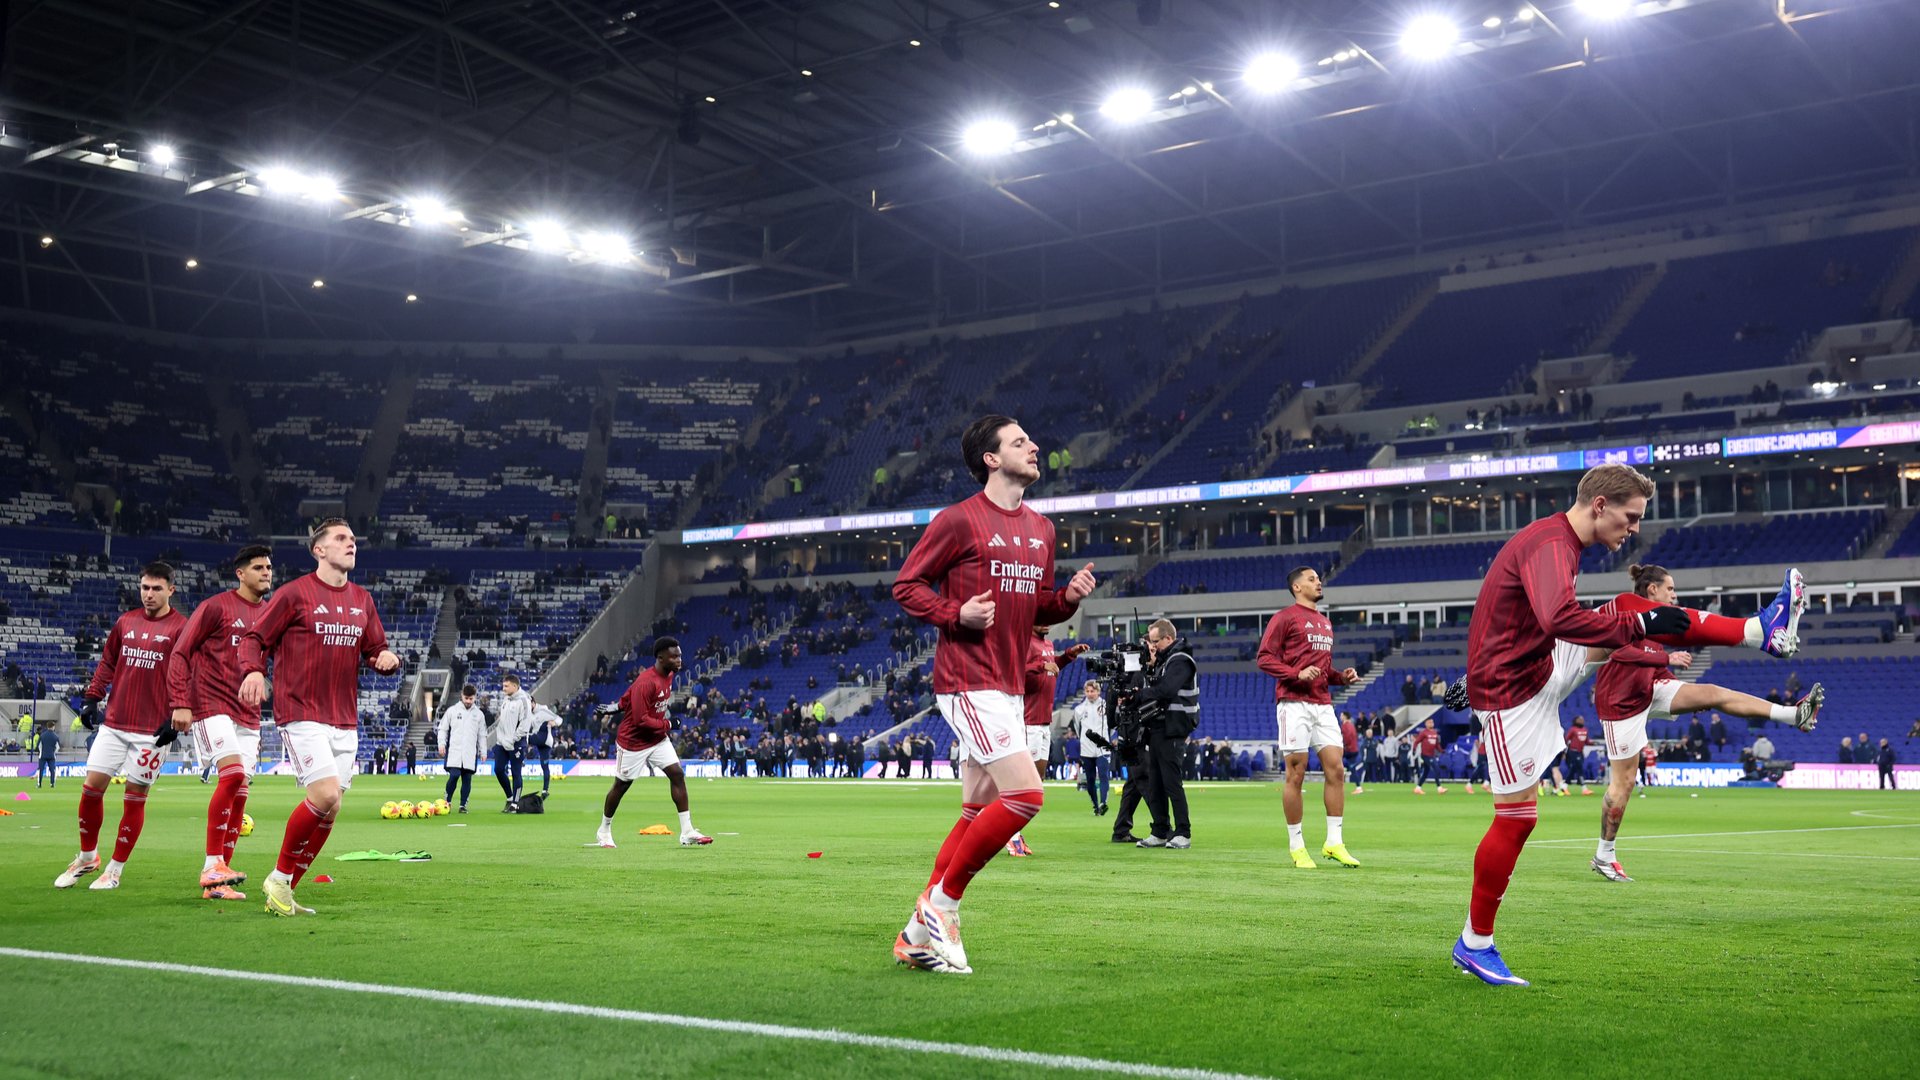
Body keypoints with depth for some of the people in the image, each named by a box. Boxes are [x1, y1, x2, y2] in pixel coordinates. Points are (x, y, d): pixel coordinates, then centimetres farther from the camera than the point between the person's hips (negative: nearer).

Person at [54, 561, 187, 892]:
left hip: (152, 728, -5)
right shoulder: (125, 622, 11)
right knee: (91, 787, 3)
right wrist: (93, 698, 12)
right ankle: (87, 858, 22)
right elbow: (107, 662, 20)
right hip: (114, 722, 5)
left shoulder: (181, 628, -5)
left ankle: (115, 869, 13)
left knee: (135, 796, 1)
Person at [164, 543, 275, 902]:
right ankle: (212, 866, -15)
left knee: (239, 794, 3)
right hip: (212, 706, -6)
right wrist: (180, 703, -11)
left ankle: (216, 882, 10)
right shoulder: (215, 607, -3)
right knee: (233, 774, -23)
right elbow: (179, 653, -4)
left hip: (248, 715, 6)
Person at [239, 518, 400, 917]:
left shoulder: (362, 600, 14)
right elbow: (254, 638, -1)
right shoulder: (295, 593, -3)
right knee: (327, 795, -20)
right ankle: (278, 878, 0)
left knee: (329, 811, 4)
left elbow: (374, 651, 20)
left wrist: (387, 657, -3)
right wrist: (253, 671, -21)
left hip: (344, 721, 6)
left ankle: (285, 894, 16)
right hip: (302, 715, -6)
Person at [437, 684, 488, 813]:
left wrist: (483, 752, 10)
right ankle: (447, 801, 5)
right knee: (454, 775, -13)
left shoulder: (479, 714, 10)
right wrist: (442, 743, -4)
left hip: (470, 753, 2)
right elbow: (442, 728, 8)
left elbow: (482, 735, 13)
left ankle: (463, 805, 9)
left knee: (467, 779, 1)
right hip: (454, 751, -2)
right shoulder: (452, 710, 5)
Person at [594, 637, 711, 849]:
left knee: (677, 774, -6)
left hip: (658, 739, 7)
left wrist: (619, 706, 19)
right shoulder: (646, 682, -28)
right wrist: (667, 725, -17)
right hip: (634, 742, -7)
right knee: (621, 785, 8)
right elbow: (640, 720, -28)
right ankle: (604, 831, 30)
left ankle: (687, 833, -6)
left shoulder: (669, 674, -1)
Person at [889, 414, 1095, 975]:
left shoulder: (1041, 529, 15)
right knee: (1025, 794, -17)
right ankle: (941, 904, -2)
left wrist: (1070, 597, 2)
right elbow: (906, 585, -3)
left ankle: (919, 935, 18)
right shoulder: (958, 520, -7)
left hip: (1009, 687, 9)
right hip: (968, 682, -8)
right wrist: (956, 614, -18)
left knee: (977, 813, 10)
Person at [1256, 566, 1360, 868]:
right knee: (1296, 774, -4)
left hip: (1323, 704, 7)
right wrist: (1297, 674, -19)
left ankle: (1334, 842, 6)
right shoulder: (1285, 617, -1)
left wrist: (1342, 676, 11)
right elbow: (1263, 658, -8)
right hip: (1294, 704, -7)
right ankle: (1296, 846, 4)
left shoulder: (1325, 622, 22)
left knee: (1336, 769, -1)